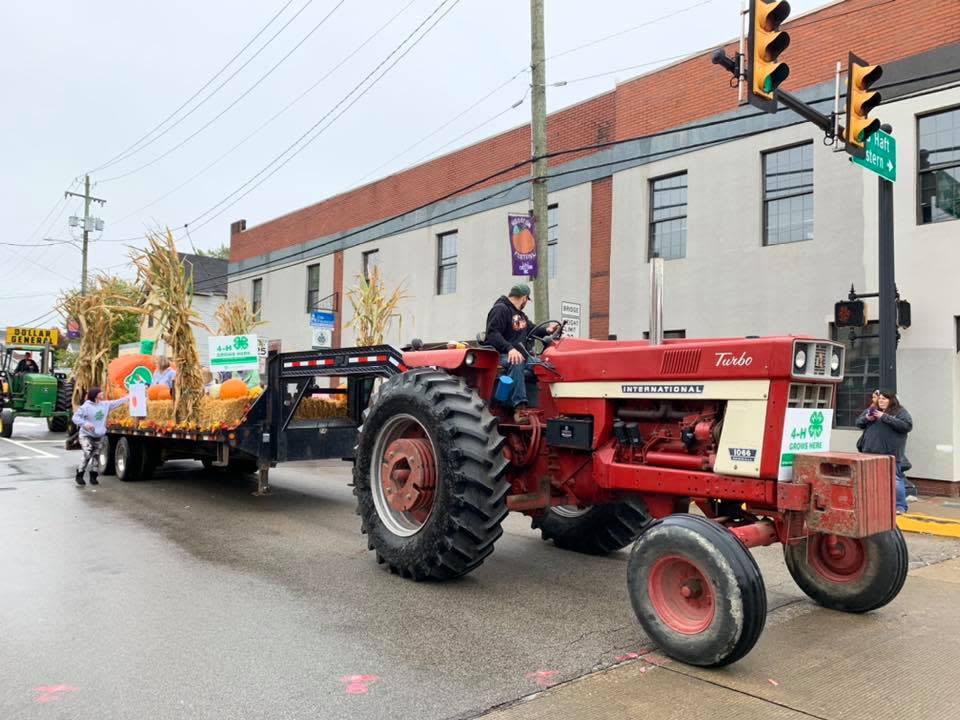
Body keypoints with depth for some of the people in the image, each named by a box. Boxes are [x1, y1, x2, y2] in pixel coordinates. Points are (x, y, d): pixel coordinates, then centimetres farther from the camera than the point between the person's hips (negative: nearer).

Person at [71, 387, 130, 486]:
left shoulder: (105, 404, 2)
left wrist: (129, 397, 8)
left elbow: (118, 402, 10)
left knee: (96, 456, 8)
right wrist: (85, 424, -29)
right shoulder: (86, 406, -13)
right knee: (87, 454, -18)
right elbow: (75, 417, -14)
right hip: (86, 436, -6)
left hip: (98, 436, 6)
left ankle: (93, 477, 18)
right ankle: (79, 475, -4)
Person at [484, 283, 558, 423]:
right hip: (501, 356, -9)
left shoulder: (521, 315, 24)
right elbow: (492, 334, -19)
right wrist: (510, 348, -33)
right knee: (516, 363, -39)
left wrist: (546, 330, 11)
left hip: (519, 354, 9)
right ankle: (519, 407, -44)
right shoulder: (500, 309, -7)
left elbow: (531, 330, 33)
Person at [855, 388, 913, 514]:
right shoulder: (871, 410, 16)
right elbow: (858, 423, 17)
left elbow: (907, 425, -15)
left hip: (890, 454, -5)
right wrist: (867, 418, -5)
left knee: (895, 479, -5)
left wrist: (885, 417, -17)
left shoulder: (900, 411, 0)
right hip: (871, 452, 6)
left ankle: (900, 506, 4)